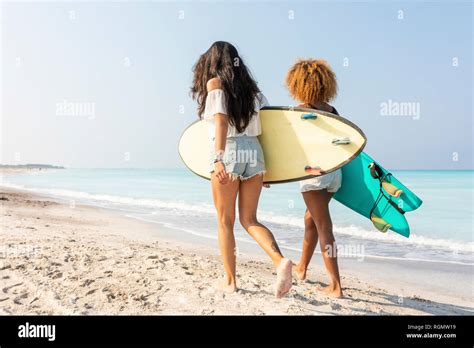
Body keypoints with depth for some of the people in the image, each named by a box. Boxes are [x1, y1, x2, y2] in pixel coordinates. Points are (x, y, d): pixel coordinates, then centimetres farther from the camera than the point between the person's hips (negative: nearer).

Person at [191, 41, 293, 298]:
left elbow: (221, 122, -14)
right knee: (249, 219, 11)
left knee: (225, 221, 8)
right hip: (254, 151, 5)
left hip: (228, 152, -5)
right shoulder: (249, 86, 18)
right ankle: (281, 261, -10)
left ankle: (230, 281, 15)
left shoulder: (214, 82, 2)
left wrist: (218, 159, -24)